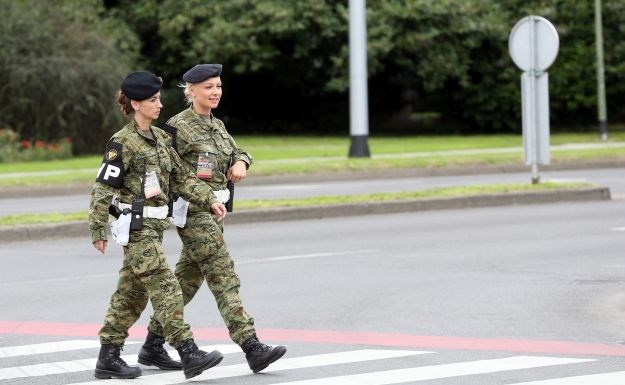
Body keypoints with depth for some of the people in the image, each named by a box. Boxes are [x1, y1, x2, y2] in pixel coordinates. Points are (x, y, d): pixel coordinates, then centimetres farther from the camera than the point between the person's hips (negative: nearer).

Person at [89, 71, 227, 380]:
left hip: (154, 226, 8)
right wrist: (98, 230, -12)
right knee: (165, 289, -12)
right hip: (137, 227, -8)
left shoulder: (160, 137, 12)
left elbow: (180, 178, 17)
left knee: (132, 292, 11)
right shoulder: (122, 143, -11)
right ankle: (189, 355, -15)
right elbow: (103, 188, -11)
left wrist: (209, 200, 7)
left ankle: (108, 358, 17)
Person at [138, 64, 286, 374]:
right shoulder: (178, 127, -10)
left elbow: (236, 151, 18)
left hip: (214, 209, 9)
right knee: (224, 277, -13)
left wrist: (241, 163, -3)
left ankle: (152, 345, 22)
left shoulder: (216, 125, 14)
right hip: (193, 211, -9)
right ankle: (252, 349, -18)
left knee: (187, 280, 13)